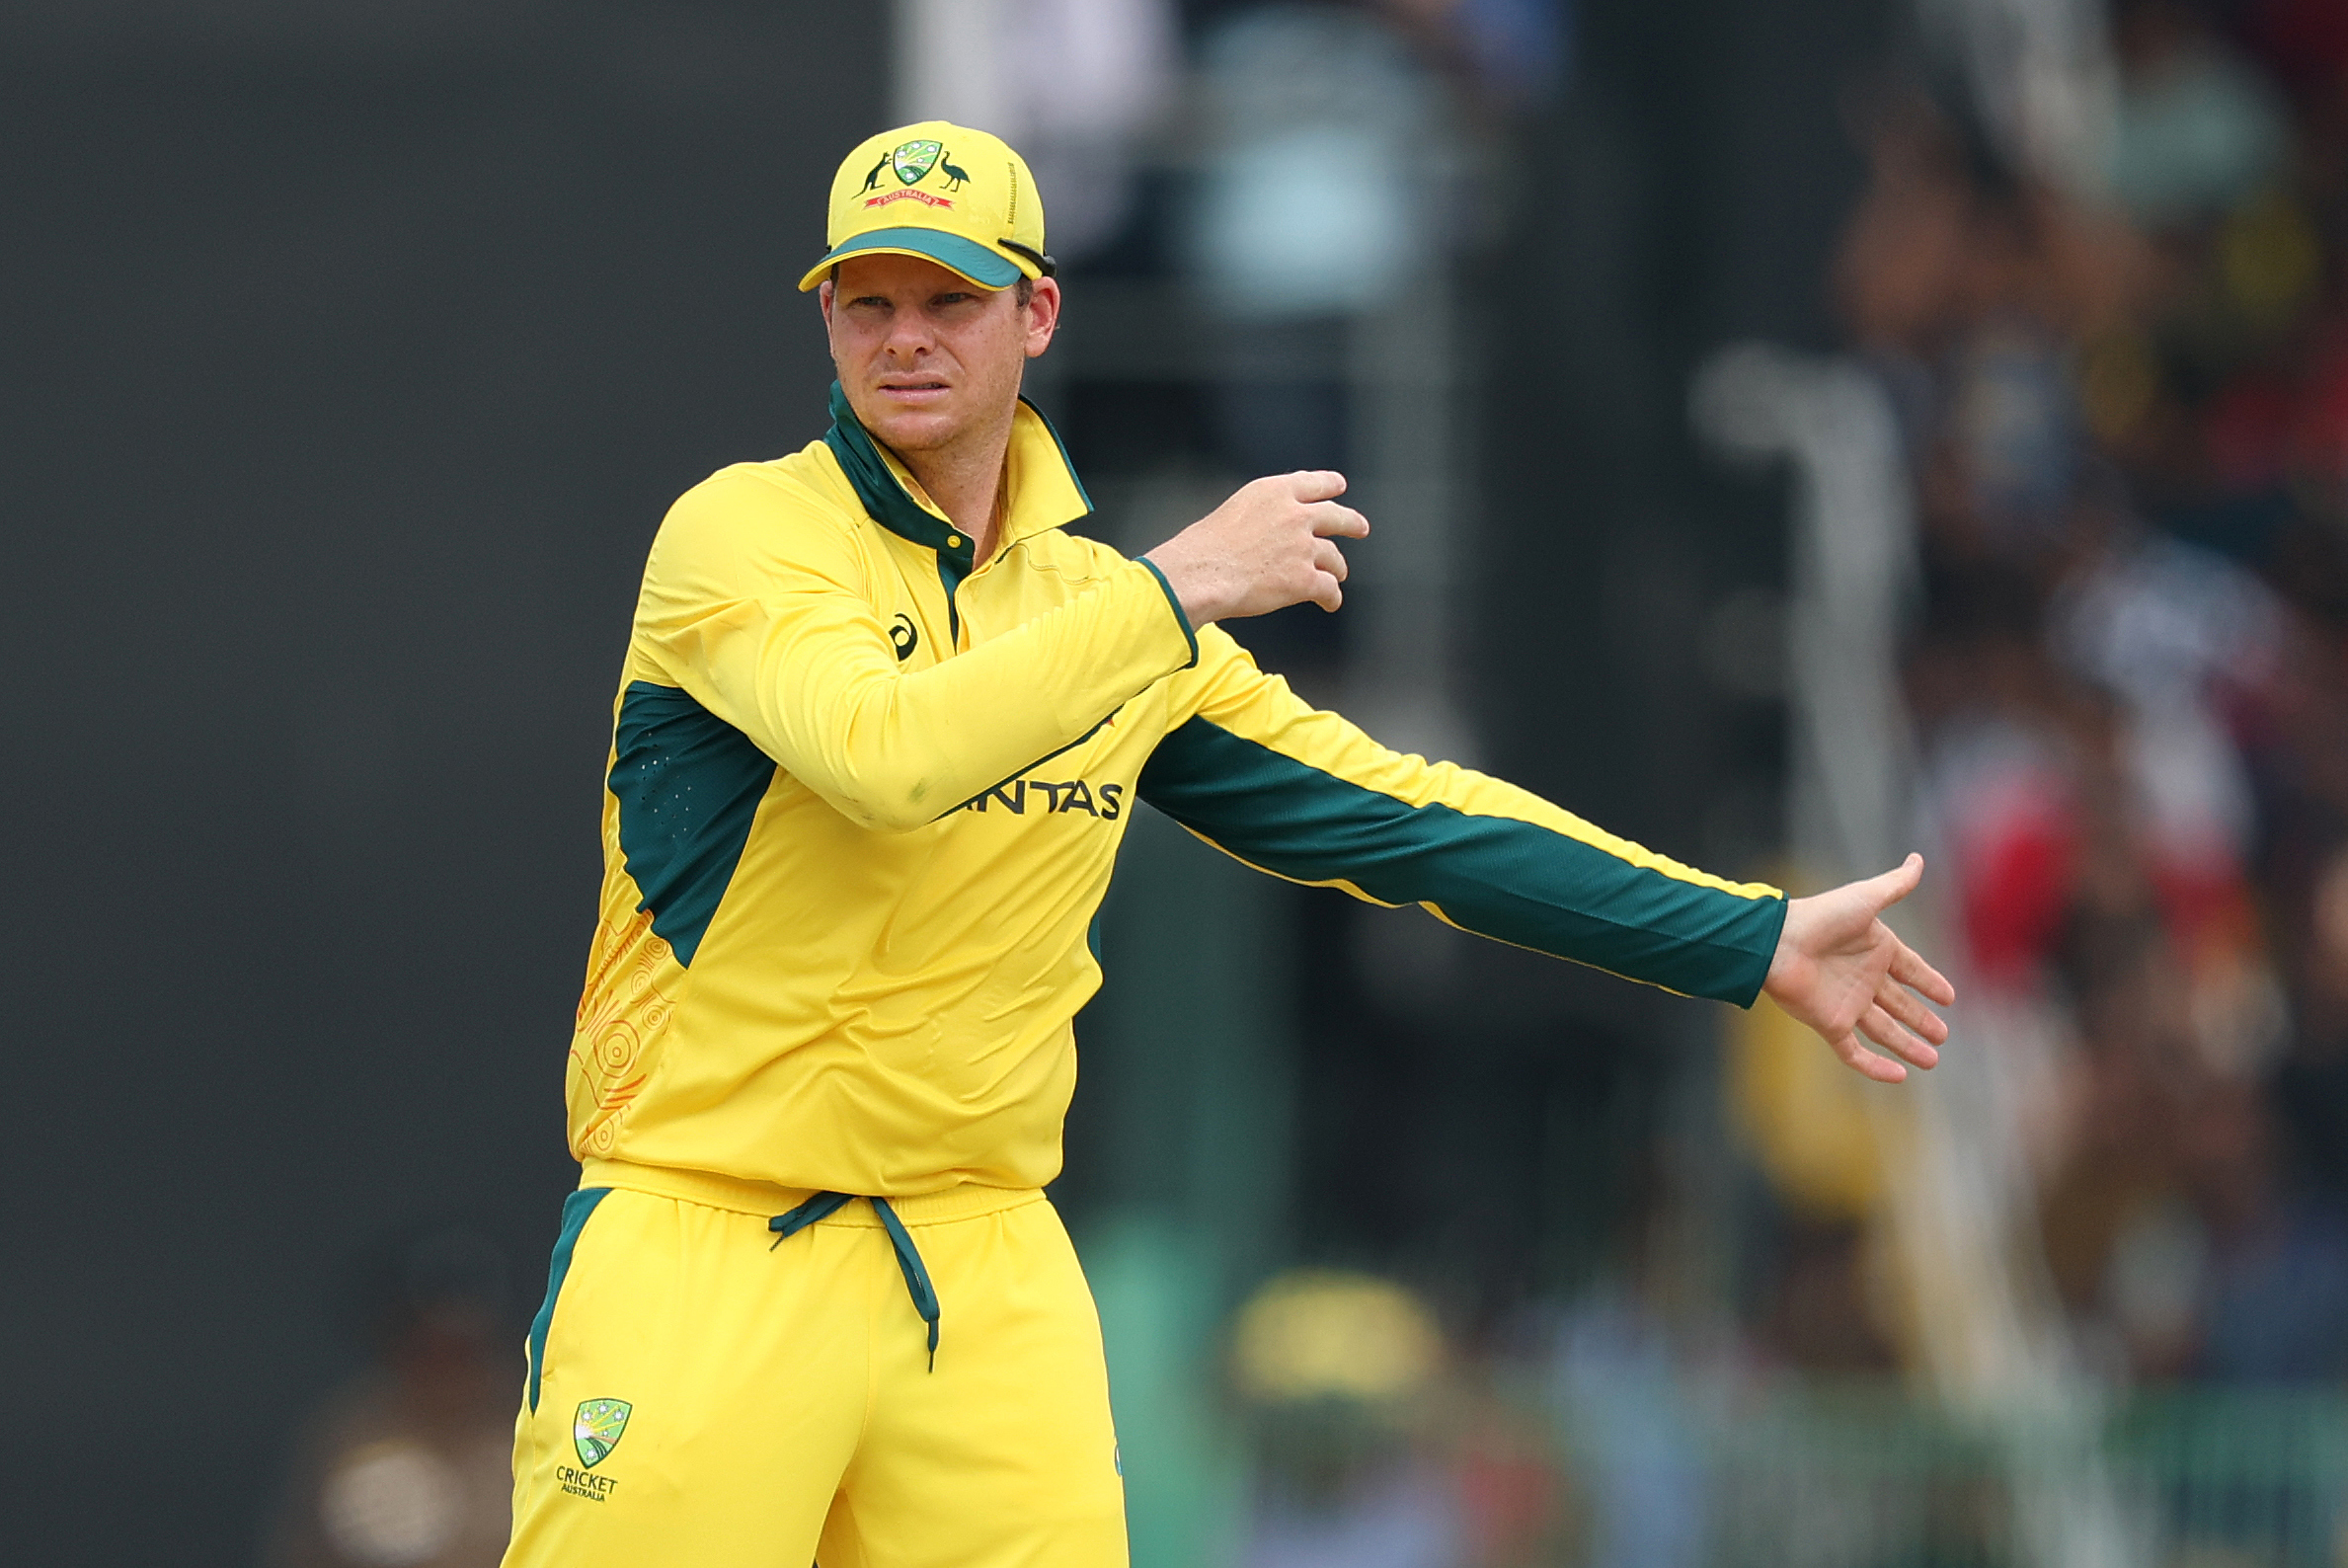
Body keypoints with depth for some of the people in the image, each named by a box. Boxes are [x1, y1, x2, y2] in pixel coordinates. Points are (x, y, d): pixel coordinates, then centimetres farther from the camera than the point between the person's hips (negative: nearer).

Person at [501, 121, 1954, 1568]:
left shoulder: (1099, 598, 13)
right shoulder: (741, 534, -6)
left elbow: (1399, 813, 16)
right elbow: (881, 752, -26)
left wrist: (1756, 941, 14)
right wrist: (1180, 590, -20)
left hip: (988, 1273, 5)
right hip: (703, 1259, -5)